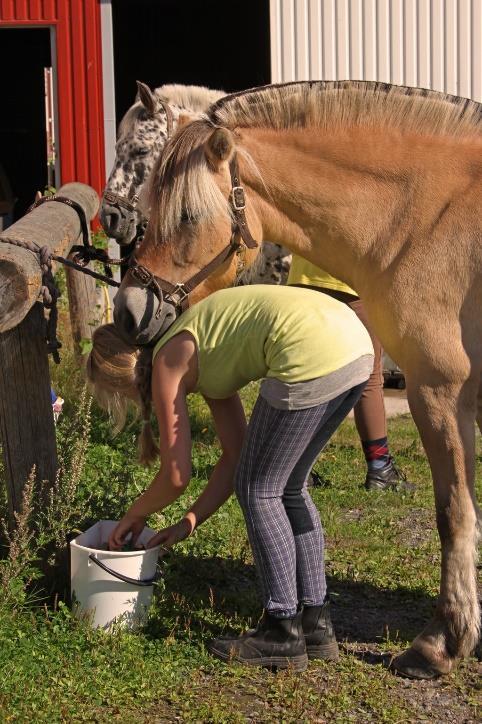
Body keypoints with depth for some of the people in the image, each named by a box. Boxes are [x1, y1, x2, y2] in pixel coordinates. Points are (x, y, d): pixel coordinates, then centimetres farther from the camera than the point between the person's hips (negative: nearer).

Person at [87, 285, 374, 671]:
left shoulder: (168, 361, 6)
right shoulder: (203, 360, 28)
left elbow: (176, 476, 9)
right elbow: (236, 456, 29)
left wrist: (135, 515, 27)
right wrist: (189, 523, 31)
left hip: (311, 355, -9)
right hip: (356, 341, 9)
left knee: (258, 490, 8)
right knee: (289, 487, 21)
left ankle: (284, 634, 13)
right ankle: (316, 624, 26)